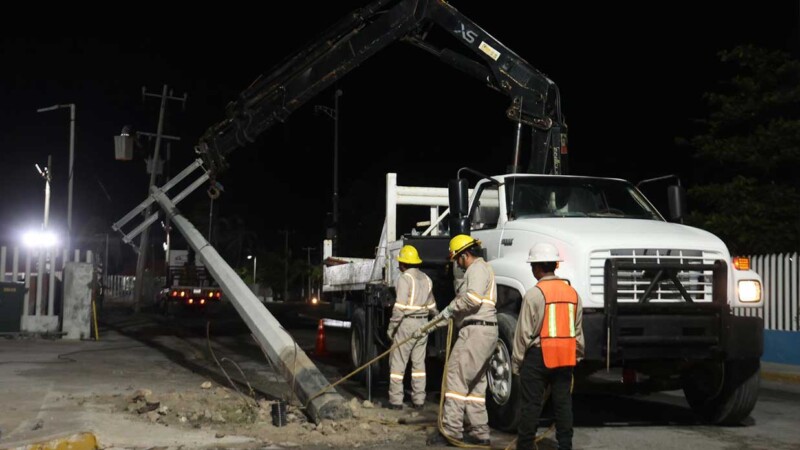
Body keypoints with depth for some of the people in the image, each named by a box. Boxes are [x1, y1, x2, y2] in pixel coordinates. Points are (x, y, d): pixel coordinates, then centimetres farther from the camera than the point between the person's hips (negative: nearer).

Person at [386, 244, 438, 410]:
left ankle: (396, 400, -2)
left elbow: (400, 306, -17)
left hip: (407, 323, -7)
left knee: (397, 363, -1)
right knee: (419, 363, 11)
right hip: (423, 323, 7)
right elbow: (431, 305, 23)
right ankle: (419, 400, 12)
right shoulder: (426, 279, 12)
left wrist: (391, 327, -11)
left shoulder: (404, 279, -11)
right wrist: (437, 316, 42)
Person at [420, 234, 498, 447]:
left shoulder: (478, 268, -8)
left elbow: (473, 298, -26)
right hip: (483, 333, 11)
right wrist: (433, 323, 27)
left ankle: (451, 430, -10)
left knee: (456, 378, -10)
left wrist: (450, 309, -11)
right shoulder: (478, 269, 26)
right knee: (474, 384, 13)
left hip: (475, 331, -11)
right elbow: (460, 306, 29)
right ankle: (480, 433, 16)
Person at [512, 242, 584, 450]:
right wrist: (577, 355, 23)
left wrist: (516, 362, -2)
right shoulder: (572, 293, 7)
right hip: (565, 356, 5)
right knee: (563, 402, 10)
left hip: (538, 356, -5)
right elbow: (578, 331, 13)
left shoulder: (534, 294, -12)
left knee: (531, 404, 2)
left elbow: (524, 333, -10)